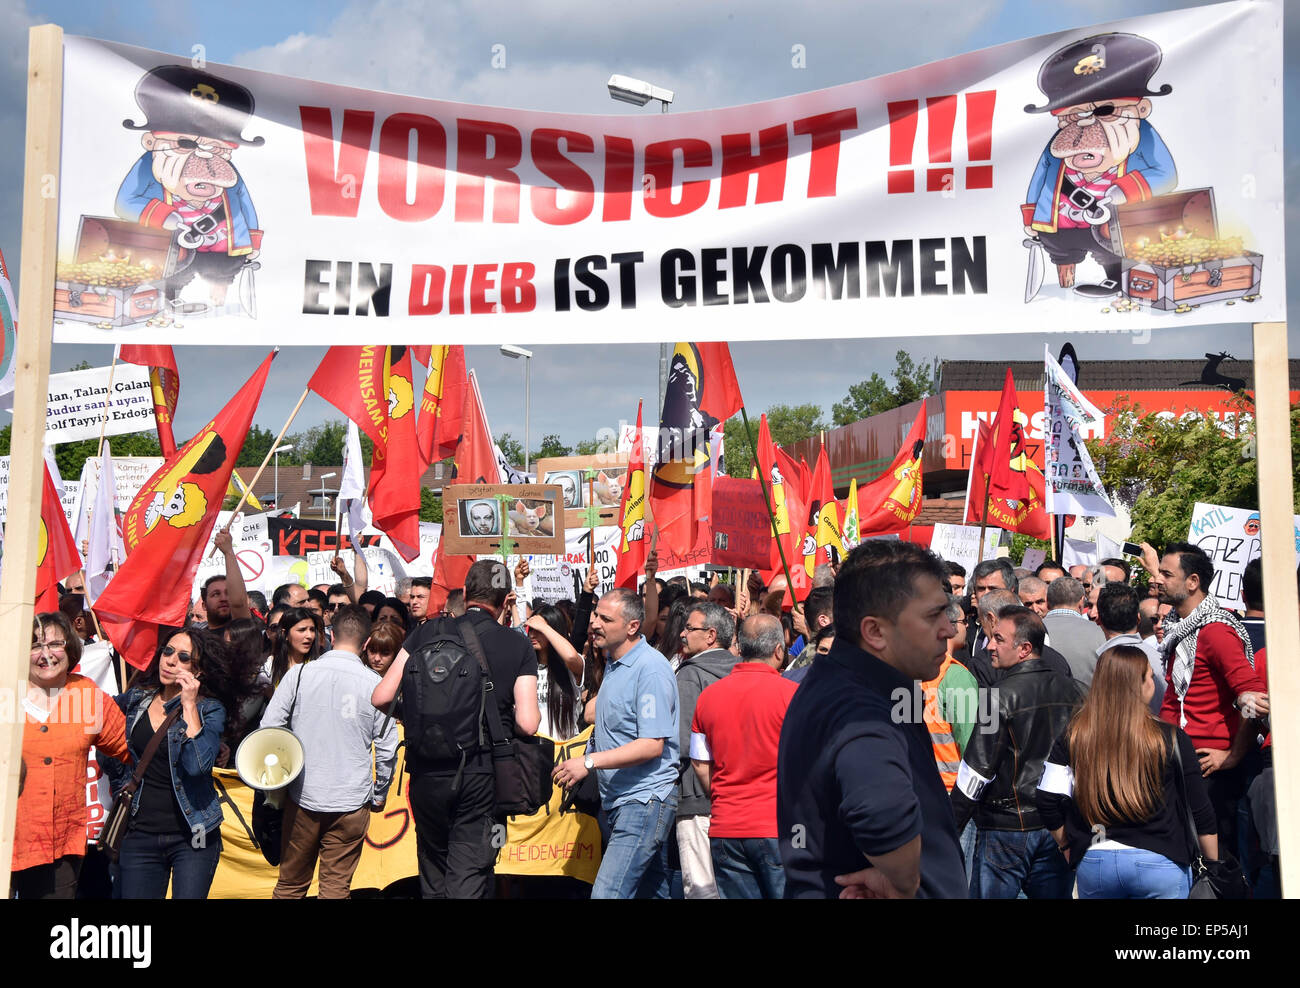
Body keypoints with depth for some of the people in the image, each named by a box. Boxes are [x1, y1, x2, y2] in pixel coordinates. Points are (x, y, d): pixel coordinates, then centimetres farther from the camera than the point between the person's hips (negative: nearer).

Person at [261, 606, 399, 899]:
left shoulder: (299, 673, -4)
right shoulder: (375, 683, -5)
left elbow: (268, 728, -2)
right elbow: (387, 748, -1)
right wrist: (380, 794, 14)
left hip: (302, 796, 1)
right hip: (352, 801, -1)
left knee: (290, 884, 15)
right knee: (336, 888, 7)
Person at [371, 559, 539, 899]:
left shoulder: (429, 632, -1)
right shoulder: (519, 646, -3)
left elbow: (381, 697, -3)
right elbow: (527, 724, -11)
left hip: (428, 769, 2)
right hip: (482, 773, -2)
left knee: (433, 872, 21)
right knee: (469, 877, 4)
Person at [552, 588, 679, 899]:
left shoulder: (650, 669, -17)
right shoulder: (612, 661, 12)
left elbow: (653, 745, -23)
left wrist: (590, 761, -24)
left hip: (644, 799, -9)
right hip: (619, 799, 9)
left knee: (607, 893, -16)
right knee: (653, 890, 17)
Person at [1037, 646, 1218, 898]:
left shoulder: (1072, 737, -3)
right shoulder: (1170, 738, -7)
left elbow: (1048, 804, -4)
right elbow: (1200, 811, -2)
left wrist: (1071, 851, 11)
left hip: (1092, 865, 2)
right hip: (1159, 863, -2)